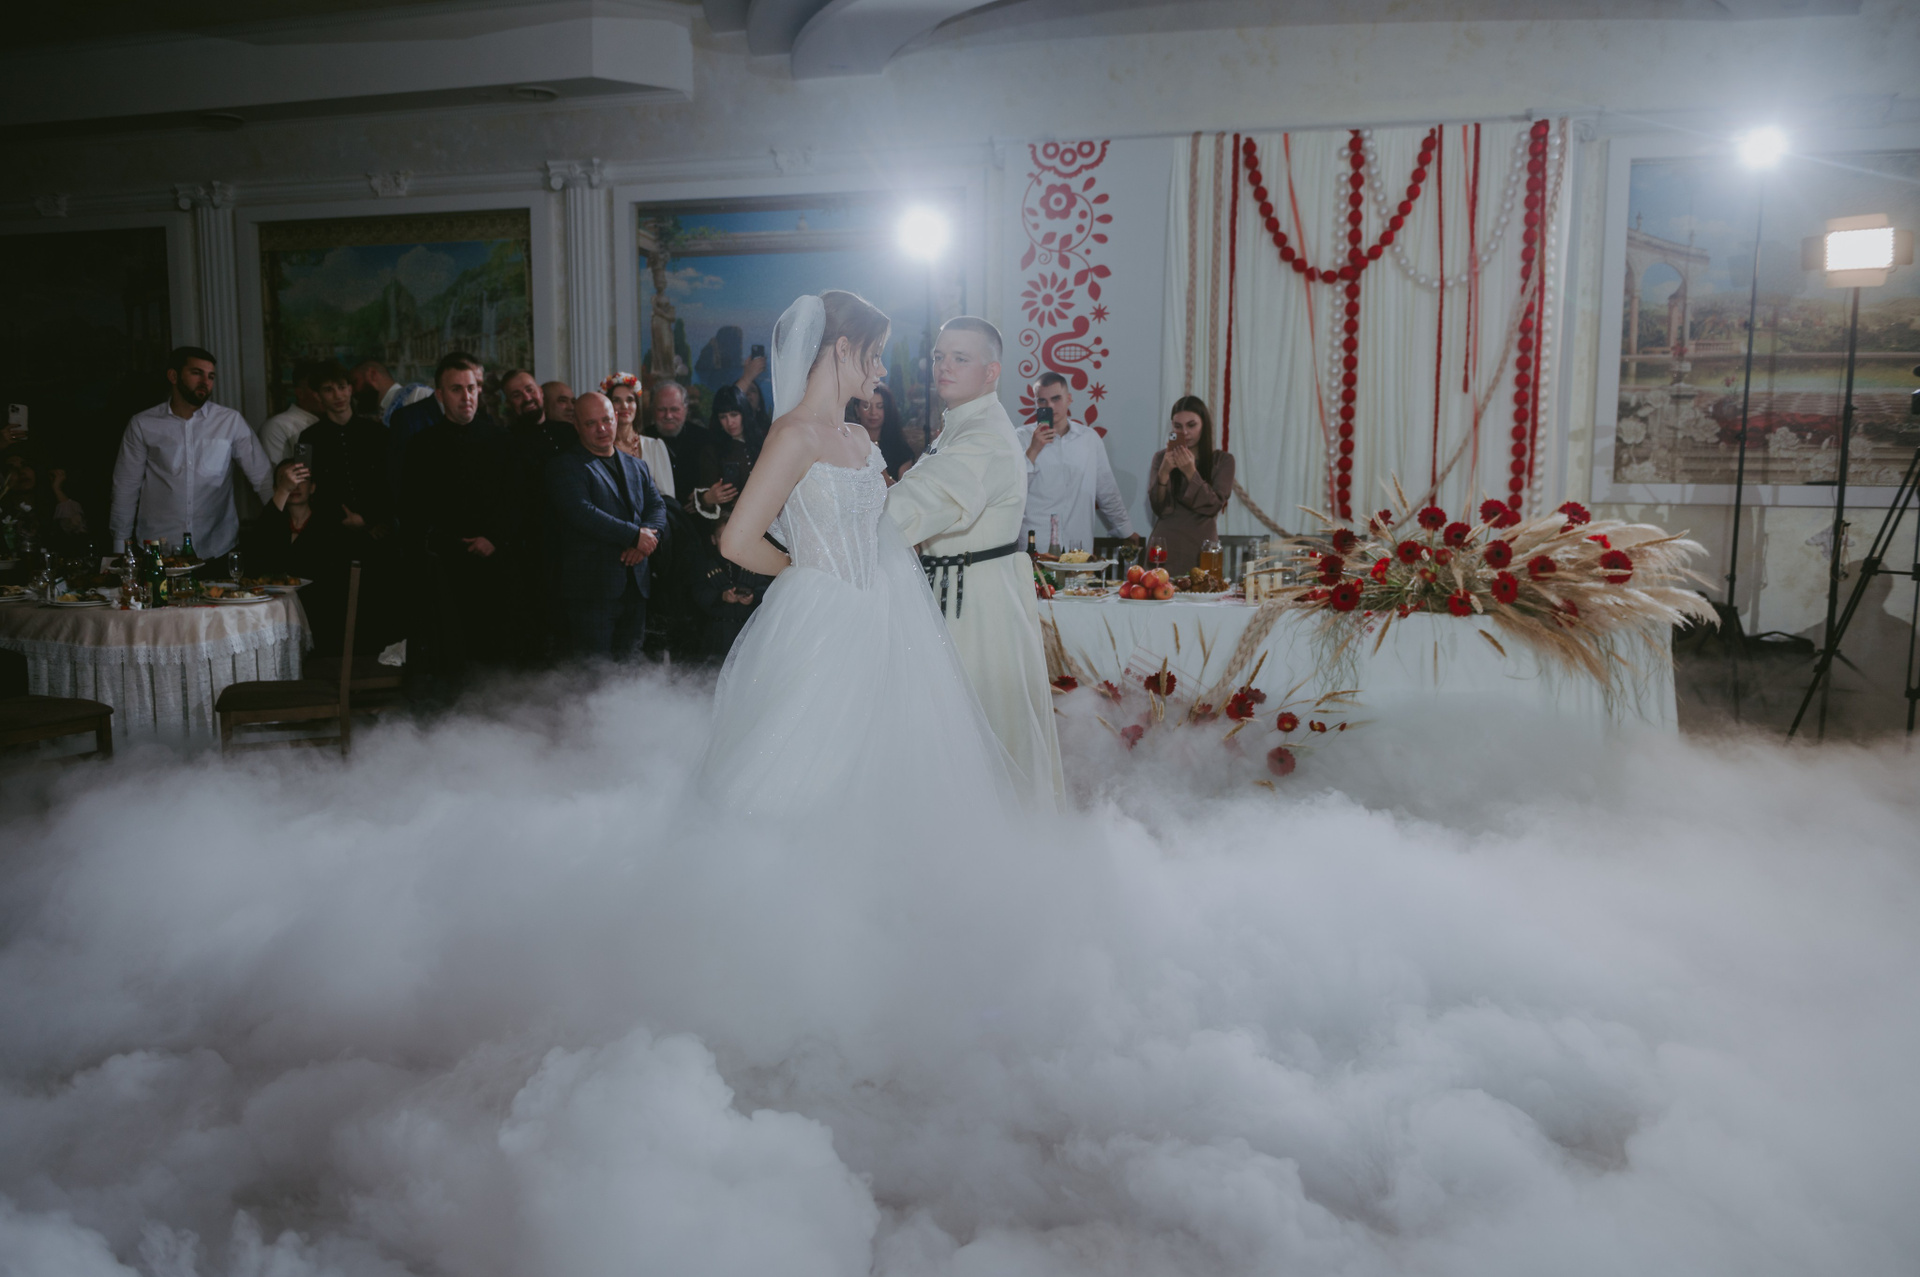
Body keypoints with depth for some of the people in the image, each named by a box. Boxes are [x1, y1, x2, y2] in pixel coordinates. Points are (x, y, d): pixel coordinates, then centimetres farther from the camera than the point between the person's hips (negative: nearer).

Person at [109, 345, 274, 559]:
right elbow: (126, 488, 5)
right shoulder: (142, 424, 2)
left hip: (217, 551, 0)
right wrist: (120, 548, 3)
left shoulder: (231, 421, 0)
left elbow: (263, 477, -4)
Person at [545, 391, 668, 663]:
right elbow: (582, 513, -16)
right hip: (591, 589, -6)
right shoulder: (564, 467, -2)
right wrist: (635, 535, -15)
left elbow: (658, 506, 11)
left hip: (636, 587, 6)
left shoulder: (636, 466, 20)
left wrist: (649, 535, -12)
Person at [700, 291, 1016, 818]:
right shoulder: (795, 435, -14)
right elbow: (738, 543, -16)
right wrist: (802, 572, -1)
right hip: (823, 625, -8)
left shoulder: (859, 438, 12)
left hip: (877, 625, 8)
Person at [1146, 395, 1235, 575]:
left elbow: (1213, 506, -7)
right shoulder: (1162, 457, 4)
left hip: (1201, 547, -1)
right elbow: (1159, 508, -2)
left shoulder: (1222, 460, 1)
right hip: (1166, 547, 1)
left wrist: (1190, 472, -19)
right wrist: (1164, 472, -17)